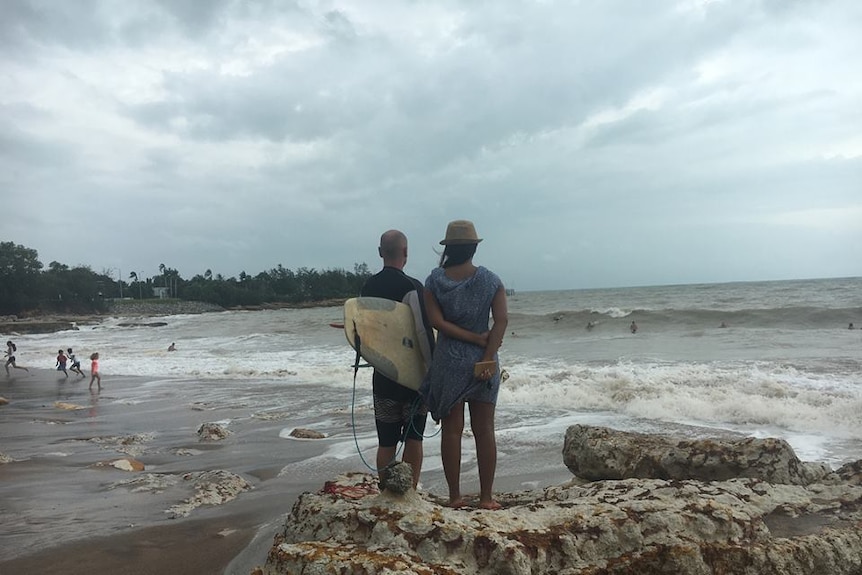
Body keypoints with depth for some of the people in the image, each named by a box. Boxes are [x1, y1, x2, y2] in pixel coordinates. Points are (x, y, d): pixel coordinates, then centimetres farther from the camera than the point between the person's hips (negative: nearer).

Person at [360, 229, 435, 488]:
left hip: (383, 373, 4)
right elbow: (424, 331, -16)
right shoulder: (411, 286, -14)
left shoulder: (368, 287, 3)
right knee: (413, 437, 8)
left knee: (386, 441, 10)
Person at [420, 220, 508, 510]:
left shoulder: (435, 280, -2)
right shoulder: (490, 279, -2)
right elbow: (502, 320, -11)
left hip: (448, 362, 0)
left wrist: (476, 338, -9)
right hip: (483, 362, 0)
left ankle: (455, 496, 13)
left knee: (452, 429, 7)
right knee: (484, 430, 8)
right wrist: (487, 357, -12)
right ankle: (487, 497, 12)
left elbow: (437, 321, -10)